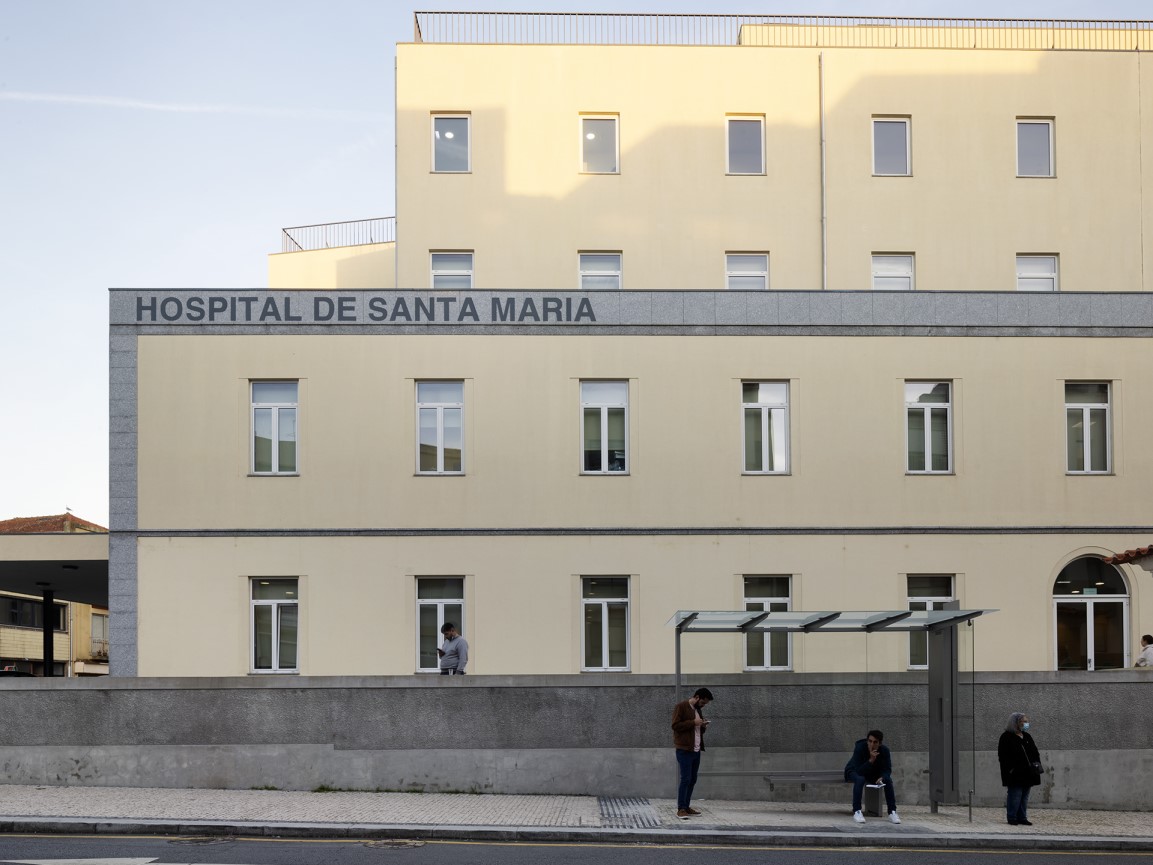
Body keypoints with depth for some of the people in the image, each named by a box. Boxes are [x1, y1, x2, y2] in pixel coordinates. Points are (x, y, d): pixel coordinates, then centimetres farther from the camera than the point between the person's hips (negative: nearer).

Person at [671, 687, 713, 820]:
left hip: (696, 750, 9)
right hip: (684, 750, -8)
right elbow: (675, 725, -15)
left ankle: (686, 807, 18)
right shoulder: (680, 707, -7)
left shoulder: (697, 709, 19)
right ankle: (681, 809, -8)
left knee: (692, 780, 10)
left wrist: (702, 726, 7)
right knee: (686, 779, -11)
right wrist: (693, 722, -19)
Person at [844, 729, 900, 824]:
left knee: (888, 780, -22)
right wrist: (871, 760, -48)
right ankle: (857, 812, -32)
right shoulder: (859, 748, -32)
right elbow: (859, 771, -36)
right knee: (860, 779, -37)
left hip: (873, 773, 4)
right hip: (854, 772, -4)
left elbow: (887, 770, -16)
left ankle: (892, 812, -18)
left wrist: (882, 778, -38)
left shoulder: (884, 750, -21)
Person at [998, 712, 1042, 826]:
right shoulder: (1006, 737, -5)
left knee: (1024, 797, 10)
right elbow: (1003, 756, -10)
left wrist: (1036, 762, 5)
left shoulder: (1027, 737, 17)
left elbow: (1035, 752, 22)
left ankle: (1022, 818, 17)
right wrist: (1010, 768, -18)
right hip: (1015, 775, -7)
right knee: (1014, 796, -6)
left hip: (1027, 773, 7)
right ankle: (1012, 818, 1)